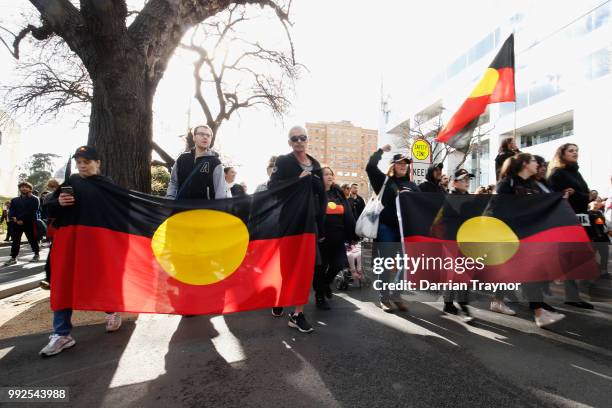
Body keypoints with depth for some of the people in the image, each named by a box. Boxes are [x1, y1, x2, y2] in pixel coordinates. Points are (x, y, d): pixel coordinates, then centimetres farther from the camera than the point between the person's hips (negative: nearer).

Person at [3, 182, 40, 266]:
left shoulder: (34, 199, 1)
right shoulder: (14, 200, 20)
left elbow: (32, 211, -10)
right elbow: (11, 210, 9)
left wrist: (22, 219, -17)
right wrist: (13, 217, -12)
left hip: (29, 223, -5)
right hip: (16, 223, 5)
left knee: (32, 239, 2)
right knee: (15, 240, 4)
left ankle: (36, 255, 15)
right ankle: (13, 258, 7)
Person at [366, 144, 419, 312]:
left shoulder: (412, 186, 14)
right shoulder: (384, 180, 3)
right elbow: (370, 167, -10)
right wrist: (381, 150, 0)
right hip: (386, 227, -4)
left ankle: (396, 295, 23)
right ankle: (384, 297, 13)